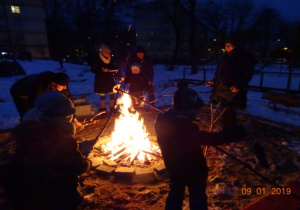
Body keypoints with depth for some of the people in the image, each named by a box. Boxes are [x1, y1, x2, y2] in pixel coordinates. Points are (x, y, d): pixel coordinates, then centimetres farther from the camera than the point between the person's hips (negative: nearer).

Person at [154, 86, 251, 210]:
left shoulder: (162, 121, -15)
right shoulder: (188, 130, -36)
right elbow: (214, 139, -37)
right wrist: (241, 130, -33)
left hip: (174, 169, 6)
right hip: (194, 171, -6)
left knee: (175, 194, 27)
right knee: (198, 199, 19)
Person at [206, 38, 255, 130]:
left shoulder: (244, 57, -3)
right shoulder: (226, 57, 15)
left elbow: (248, 74, -9)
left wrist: (239, 86, -21)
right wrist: (214, 82, 9)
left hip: (234, 90, -6)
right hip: (223, 88, 6)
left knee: (229, 112, -8)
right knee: (225, 112, 11)